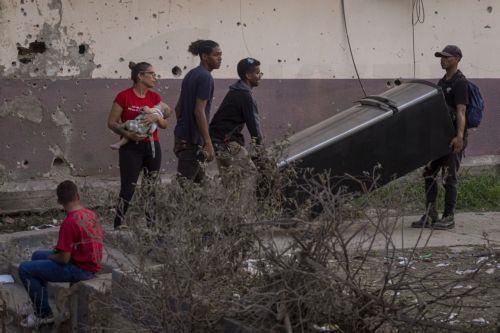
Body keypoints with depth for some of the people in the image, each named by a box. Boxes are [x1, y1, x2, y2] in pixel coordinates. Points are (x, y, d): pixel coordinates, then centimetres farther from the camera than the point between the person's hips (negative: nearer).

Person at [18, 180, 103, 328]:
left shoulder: (69, 223, -24)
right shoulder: (91, 214, 2)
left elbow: (64, 259, -22)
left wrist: (50, 256, 0)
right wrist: (58, 251, 16)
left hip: (80, 270, -9)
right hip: (91, 263, 9)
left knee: (25, 269, -5)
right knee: (37, 255, 23)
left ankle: (44, 314, 5)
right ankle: (42, 306, 26)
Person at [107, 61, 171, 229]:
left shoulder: (154, 97, 8)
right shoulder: (124, 96, -6)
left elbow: (165, 124, 9)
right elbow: (111, 122, -4)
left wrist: (157, 117, -12)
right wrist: (127, 134, -19)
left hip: (152, 147, 5)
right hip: (131, 148, -5)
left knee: (151, 188, 5)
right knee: (128, 189, -7)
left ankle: (152, 225, 11)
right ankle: (118, 226, 3)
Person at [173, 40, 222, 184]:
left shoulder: (191, 74, 14)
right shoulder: (205, 77, -14)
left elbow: (178, 108, 19)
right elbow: (199, 111, -21)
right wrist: (208, 143, -20)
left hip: (182, 135, 9)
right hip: (193, 140, -9)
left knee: (199, 180, 13)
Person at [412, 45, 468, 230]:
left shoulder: (460, 82, -10)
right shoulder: (442, 82, 18)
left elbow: (461, 111, -21)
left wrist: (459, 136, -31)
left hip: (453, 139, -9)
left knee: (449, 177, -4)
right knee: (429, 174, 8)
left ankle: (448, 218, 3)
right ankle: (430, 216, 12)